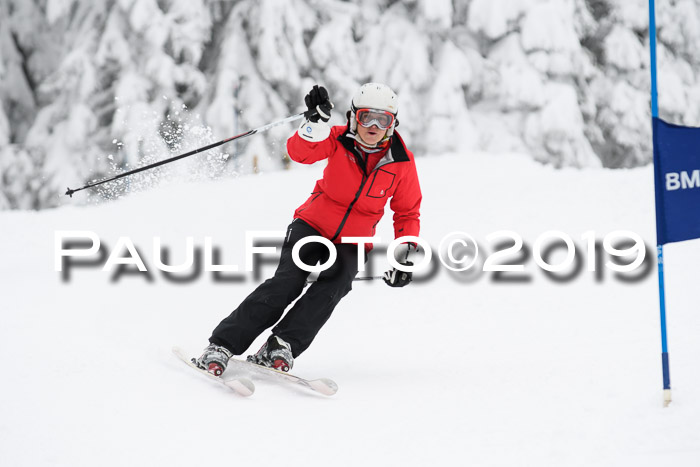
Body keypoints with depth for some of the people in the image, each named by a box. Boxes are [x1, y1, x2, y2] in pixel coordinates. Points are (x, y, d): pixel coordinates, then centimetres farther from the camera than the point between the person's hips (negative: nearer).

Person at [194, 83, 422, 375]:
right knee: (288, 281, -23)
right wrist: (315, 121, -48)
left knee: (334, 285, -29)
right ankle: (223, 345, -23)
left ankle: (281, 346, -33)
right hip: (313, 225, -1)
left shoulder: (402, 164, -8)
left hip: (351, 243, 2)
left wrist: (404, 255, -7)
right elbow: (299, 152, -30)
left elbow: (408, 213, 5)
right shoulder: (339, 141, -12)